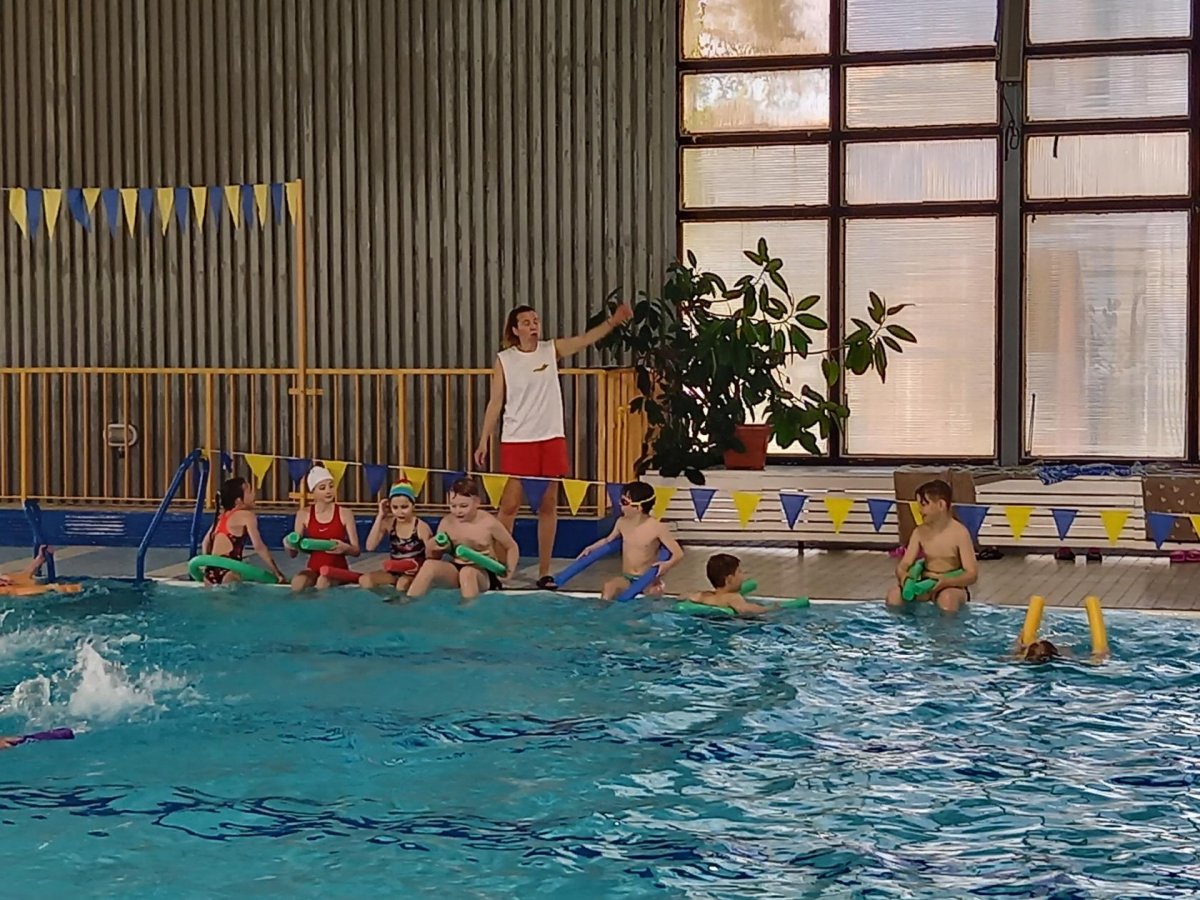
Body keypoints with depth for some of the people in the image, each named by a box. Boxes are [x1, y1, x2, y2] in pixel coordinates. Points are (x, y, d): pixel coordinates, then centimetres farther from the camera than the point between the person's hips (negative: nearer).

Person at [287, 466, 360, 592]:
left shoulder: (345, 514, -1)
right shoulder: (304, 514, 4)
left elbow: (356, 551, -1)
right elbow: (293, 554, 8)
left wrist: (344, 548, -24)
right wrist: (289, 545, -17)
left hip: (338, 568, -2)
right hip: (314, 568, 2)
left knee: (323, 582, -38)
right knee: (297, 583, -34)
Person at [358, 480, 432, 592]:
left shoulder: (421, 527, -8)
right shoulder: (388, 523, 2)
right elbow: (370, 547, -9)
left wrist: (419, 568, -29)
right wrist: (380, 516, -9)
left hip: (415, 572, -5)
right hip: (394, 571, 5)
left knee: (403, 583, -40)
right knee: (364, 580, -20)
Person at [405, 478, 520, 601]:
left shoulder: (488, 523, -9)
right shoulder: (446, 522, 1)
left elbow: (511, 547, 5)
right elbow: (434, 557, 13)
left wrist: (509, 571, -10)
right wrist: (432, 548, -12)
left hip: (482, 573, -4)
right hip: (455, 571, 4)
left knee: (467, 572, -39)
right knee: (429, 565, -26)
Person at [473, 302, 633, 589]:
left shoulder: (551, 350, 4)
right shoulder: (504, 360, -1)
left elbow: (587, 338, -9)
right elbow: (495, 403, 2)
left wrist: (613, 322, -26)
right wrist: (484, 441, -1)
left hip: (550, 438, 2)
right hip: (516, 440, -2)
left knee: (548, 506, 5)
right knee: (509, 504, -3)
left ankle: (544, 572, 11)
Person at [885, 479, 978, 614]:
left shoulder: (959, 533, -13)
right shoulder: (919, 532, 0)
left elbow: (972, 574, -16)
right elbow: (903, 565, -1)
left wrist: (947, 581, -36)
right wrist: (903, 576, -28)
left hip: (952, 585, -4)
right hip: (926, 584, 4)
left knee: (947, 598, -40)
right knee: (894, 594, -24)